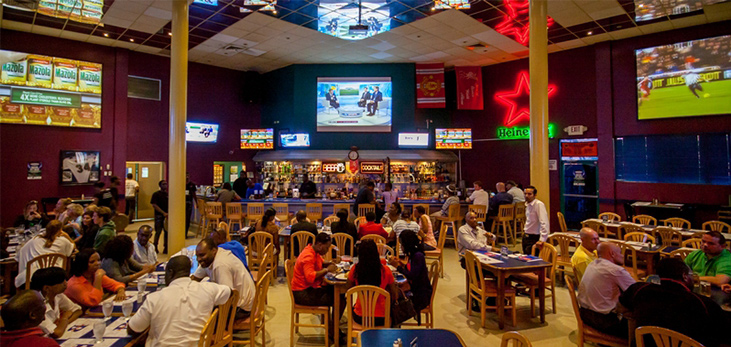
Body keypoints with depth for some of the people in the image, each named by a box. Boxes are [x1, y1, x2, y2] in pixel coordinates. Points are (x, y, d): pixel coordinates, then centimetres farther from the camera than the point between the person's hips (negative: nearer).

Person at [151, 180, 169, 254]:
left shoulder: (168, 194, 11)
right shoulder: (156, 194, -3)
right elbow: (154, 205, -11)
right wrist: (163, 213, -17)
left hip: (167, 216, 4)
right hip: (159, 215, -4)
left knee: (167, 232, 6)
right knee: (158, 232, 0)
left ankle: (165, 248, 15)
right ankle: (155, 247, 16)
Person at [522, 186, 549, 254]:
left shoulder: (539, 204, -19)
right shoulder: (527, 204, 9)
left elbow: (544, 223, -25)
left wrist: (542, 240, -28)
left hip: (534, 238, -8)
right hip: (526, 236, 8)